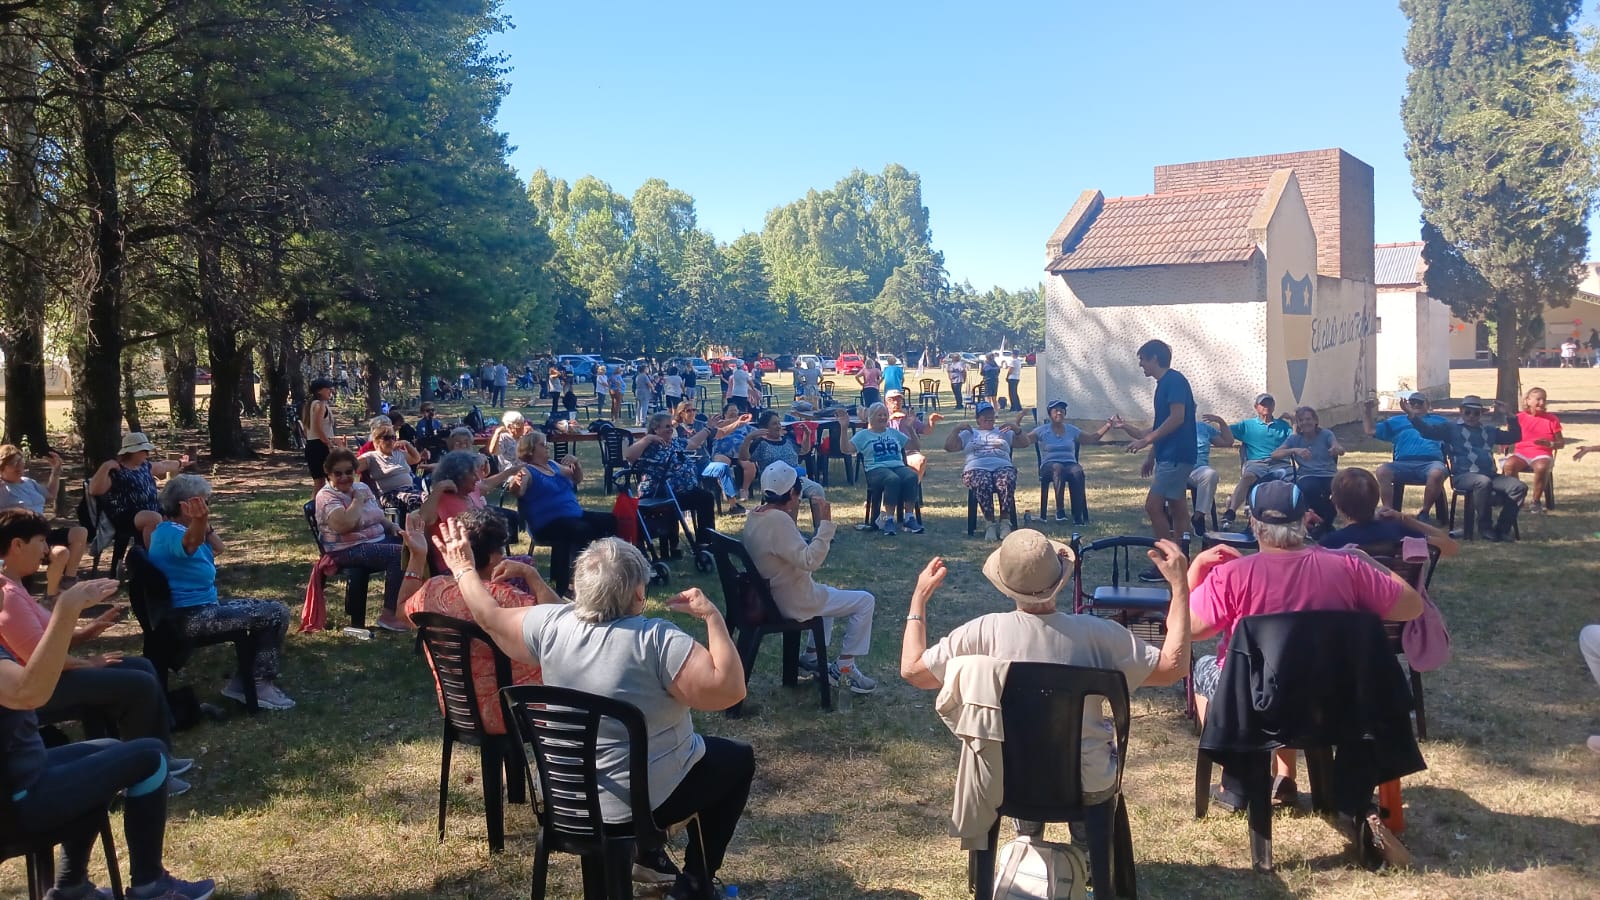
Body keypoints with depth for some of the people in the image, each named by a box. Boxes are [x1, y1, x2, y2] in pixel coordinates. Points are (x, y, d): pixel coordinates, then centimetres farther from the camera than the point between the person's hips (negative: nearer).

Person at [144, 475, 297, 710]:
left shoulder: (173, 527, 12)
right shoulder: (170, 532, -20)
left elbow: (219, 549, 18)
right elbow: (190, 543, -46)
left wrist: (204, 524, 3)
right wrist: (199, 521, -67)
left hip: (200, 608, 11)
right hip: (192, 617, -11)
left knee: (273, 611, 18)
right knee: (276, 614, -12)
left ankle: (242, 682, 13)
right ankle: (262, 686, -2)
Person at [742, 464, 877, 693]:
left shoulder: (755, 516, 2)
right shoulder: (778, 520, -27)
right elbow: (810, 560, -31)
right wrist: (825, 524, -29)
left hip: (769, 597, 10)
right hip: (791, 602, -10)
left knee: (829, 593, 35)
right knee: (864, 601, -1)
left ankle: (811, 657, 33)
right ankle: (844, 670, 5)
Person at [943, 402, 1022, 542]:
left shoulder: (1004, 432, 31)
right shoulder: (969, 433, 28)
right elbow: (949, 447, 16)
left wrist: (1016, 428, 5)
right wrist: (957, 430, 6)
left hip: (1003, 467, 1)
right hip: (977, 468, -1)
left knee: (1007, 482, -37)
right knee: (983, 484, -38)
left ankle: (1005, 522, -32)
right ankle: (990, 524, -31)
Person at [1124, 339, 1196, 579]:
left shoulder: (1174, 380, -13)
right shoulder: (1165, 383, 17)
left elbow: (1177, 417, -22)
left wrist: (1146, 440, -20)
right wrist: (1151, 457, 24)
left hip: (1175, 456, -10)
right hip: (1171, 456, 10)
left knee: (1153, 505, -10)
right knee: (1176, 507, 10)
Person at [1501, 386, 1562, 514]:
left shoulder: (1551, 419, 8)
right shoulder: (1519, 418, 10)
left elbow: (1561, 443, 9)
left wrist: (1550, 444, -13)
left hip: (1542, 454, -1)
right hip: (1521, 453, 1)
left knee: (1541, 467, -39)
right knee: (1509, 464, -35)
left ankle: (1536, 501, -18)